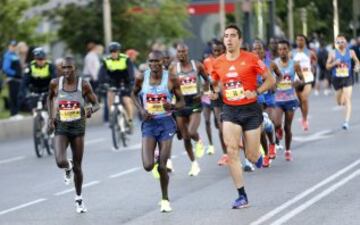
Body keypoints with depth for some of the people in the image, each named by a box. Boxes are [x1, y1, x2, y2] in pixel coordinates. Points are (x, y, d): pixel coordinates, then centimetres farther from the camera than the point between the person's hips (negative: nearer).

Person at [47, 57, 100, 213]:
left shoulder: (84, 85, -7)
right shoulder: (55, 83, -4)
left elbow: (97, 104, -1)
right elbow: (50, 98, 17)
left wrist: (91, 110, -25)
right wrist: (51, 117, 6)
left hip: (78, 127, 0)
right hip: (61, 127, 0)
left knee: (77, 166, 6)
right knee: (60, 162, -21)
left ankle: (79, 198, 28)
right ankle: (68, 168, 19)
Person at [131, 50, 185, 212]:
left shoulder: (171, 78, -6)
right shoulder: (142, 78, -2)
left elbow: (182, 102, 2)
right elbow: (134, 94, 17)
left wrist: (172, 106, -21)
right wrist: (141, 109, -1)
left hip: (166, 122, -1)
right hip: (149, 123, 1)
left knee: (162, 167, -3)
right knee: (148, 166, -14)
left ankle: (165, 199, 20)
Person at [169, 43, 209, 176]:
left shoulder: (197, 65, -1)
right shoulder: (173, 68, -1)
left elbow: (206, 80, 12)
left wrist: (202, 92, -3)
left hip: (195, 104, -2)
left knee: (192, 133, -22)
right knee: (185, 138, 7)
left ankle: (199, 142, 14)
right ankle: (194, 164, 24)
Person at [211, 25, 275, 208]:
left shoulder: (251, 59, -7)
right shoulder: (218, 63, 3)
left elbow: (270, 80, -2)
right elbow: (215, 83, 20)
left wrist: (256, 92, -18)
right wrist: (215, 93, -2)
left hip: (250, 110, -2)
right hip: (230, 111, 2)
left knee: (251, 156, 1)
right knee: (231, 151, -12)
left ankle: (258, 156, 42)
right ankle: (242, 196, -5)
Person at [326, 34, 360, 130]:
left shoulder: (350, 52, -1)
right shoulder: (333, 54, -3)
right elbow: (327, 66, 3)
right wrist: (335, 63, -16)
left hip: (348, 78, -1)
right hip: (337, 79, 2)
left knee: (347, 100, -14)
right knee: (339, 102, 12)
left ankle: (347, 122, -17)